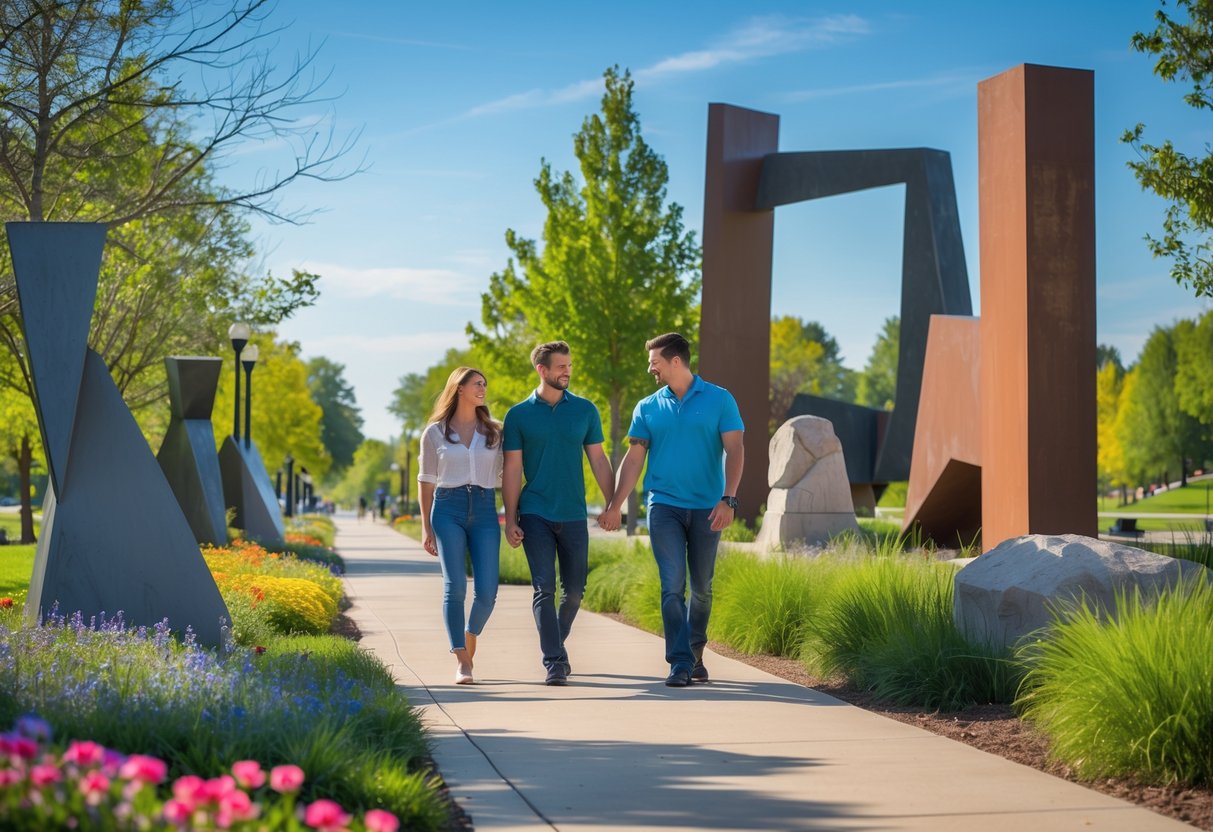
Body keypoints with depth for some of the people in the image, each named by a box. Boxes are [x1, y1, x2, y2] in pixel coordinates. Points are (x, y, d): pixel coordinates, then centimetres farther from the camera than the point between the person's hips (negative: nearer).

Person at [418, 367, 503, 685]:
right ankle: (462, 662, -8)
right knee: (455, 586, -13)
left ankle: (470, 636, 24)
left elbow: (505, 477, 12)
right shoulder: (434, 432, 7)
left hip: (485, 512, 2)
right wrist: (426, 527, 4)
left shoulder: (493, 432, 12)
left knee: (486, 592, -7)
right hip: (448, 509, -2)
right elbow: (427, 481, 9)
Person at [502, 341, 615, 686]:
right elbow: (512, 470, 1)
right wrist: (510, 520, -4)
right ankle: (555, 662, -7)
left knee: (574, 589, 8)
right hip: (535, 515, -2)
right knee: (544, 589, -8)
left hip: (574, 515, 2)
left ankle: (556, 645, 29)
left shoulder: (585, 410, 7)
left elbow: (598, 461, 9)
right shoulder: (519, 415, 1)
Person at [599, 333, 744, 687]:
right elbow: (634, 458, 6)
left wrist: (728, 499, -15)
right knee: (672, 584, -10)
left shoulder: (719, 400, 1)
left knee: (701, 587, 9)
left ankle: (696, 654, 26)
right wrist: (616, 505, -2)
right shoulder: (647, 408, 7)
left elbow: (735, 451, -4)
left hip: (707, 508, 0)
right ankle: (680, 663, -9)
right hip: (664, 506, 1)